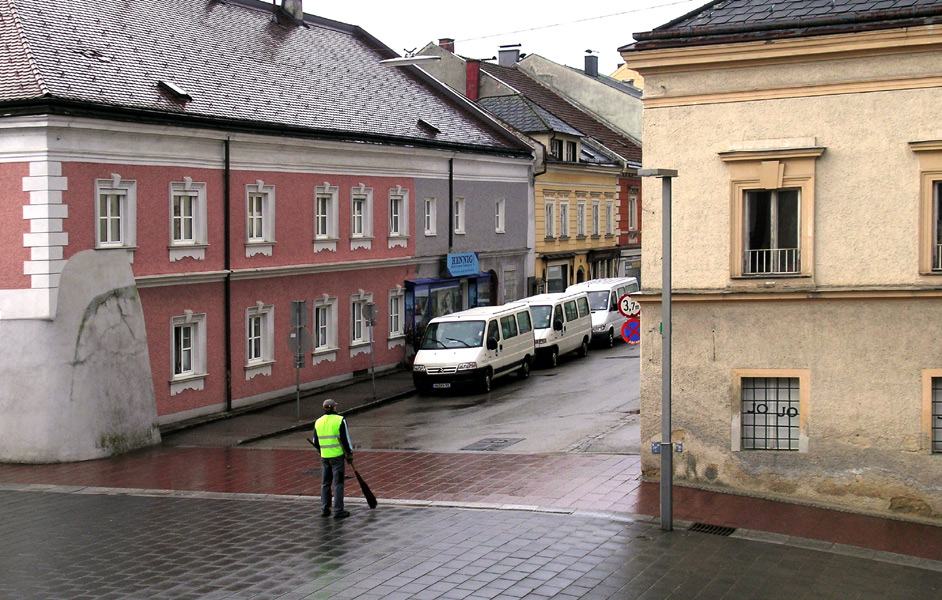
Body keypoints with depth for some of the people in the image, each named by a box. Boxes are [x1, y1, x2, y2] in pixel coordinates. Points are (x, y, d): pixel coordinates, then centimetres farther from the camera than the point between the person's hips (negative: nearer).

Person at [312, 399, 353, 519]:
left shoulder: (318, 422, 6)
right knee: (338, 483, 0)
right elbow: (345, 439, -10)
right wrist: (350, 455, 0)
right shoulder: (340, 420, -9)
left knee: (325, 483, 14)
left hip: (324, 457, 5)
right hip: (337, 456, -5)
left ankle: (324, 509, 16)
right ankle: (338, 510, 0)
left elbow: (316, 442, 13)